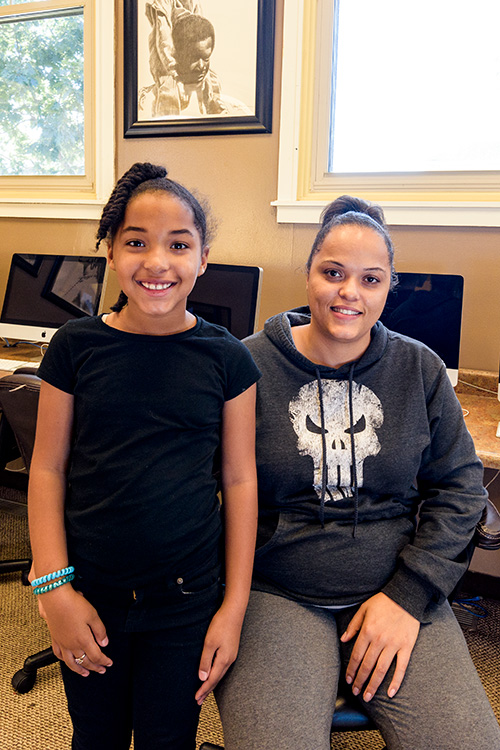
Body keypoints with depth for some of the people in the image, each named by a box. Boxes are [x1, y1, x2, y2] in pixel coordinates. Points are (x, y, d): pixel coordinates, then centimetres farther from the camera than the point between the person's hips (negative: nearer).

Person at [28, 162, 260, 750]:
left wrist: (234, 605, -3)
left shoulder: (226, 357, -6)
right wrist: (53, 587, -6)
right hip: (89, 594, 1)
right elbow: (48, 468, -1)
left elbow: (239, 480, -2)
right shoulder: (76, 346, -5)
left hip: (186, 599, 0)